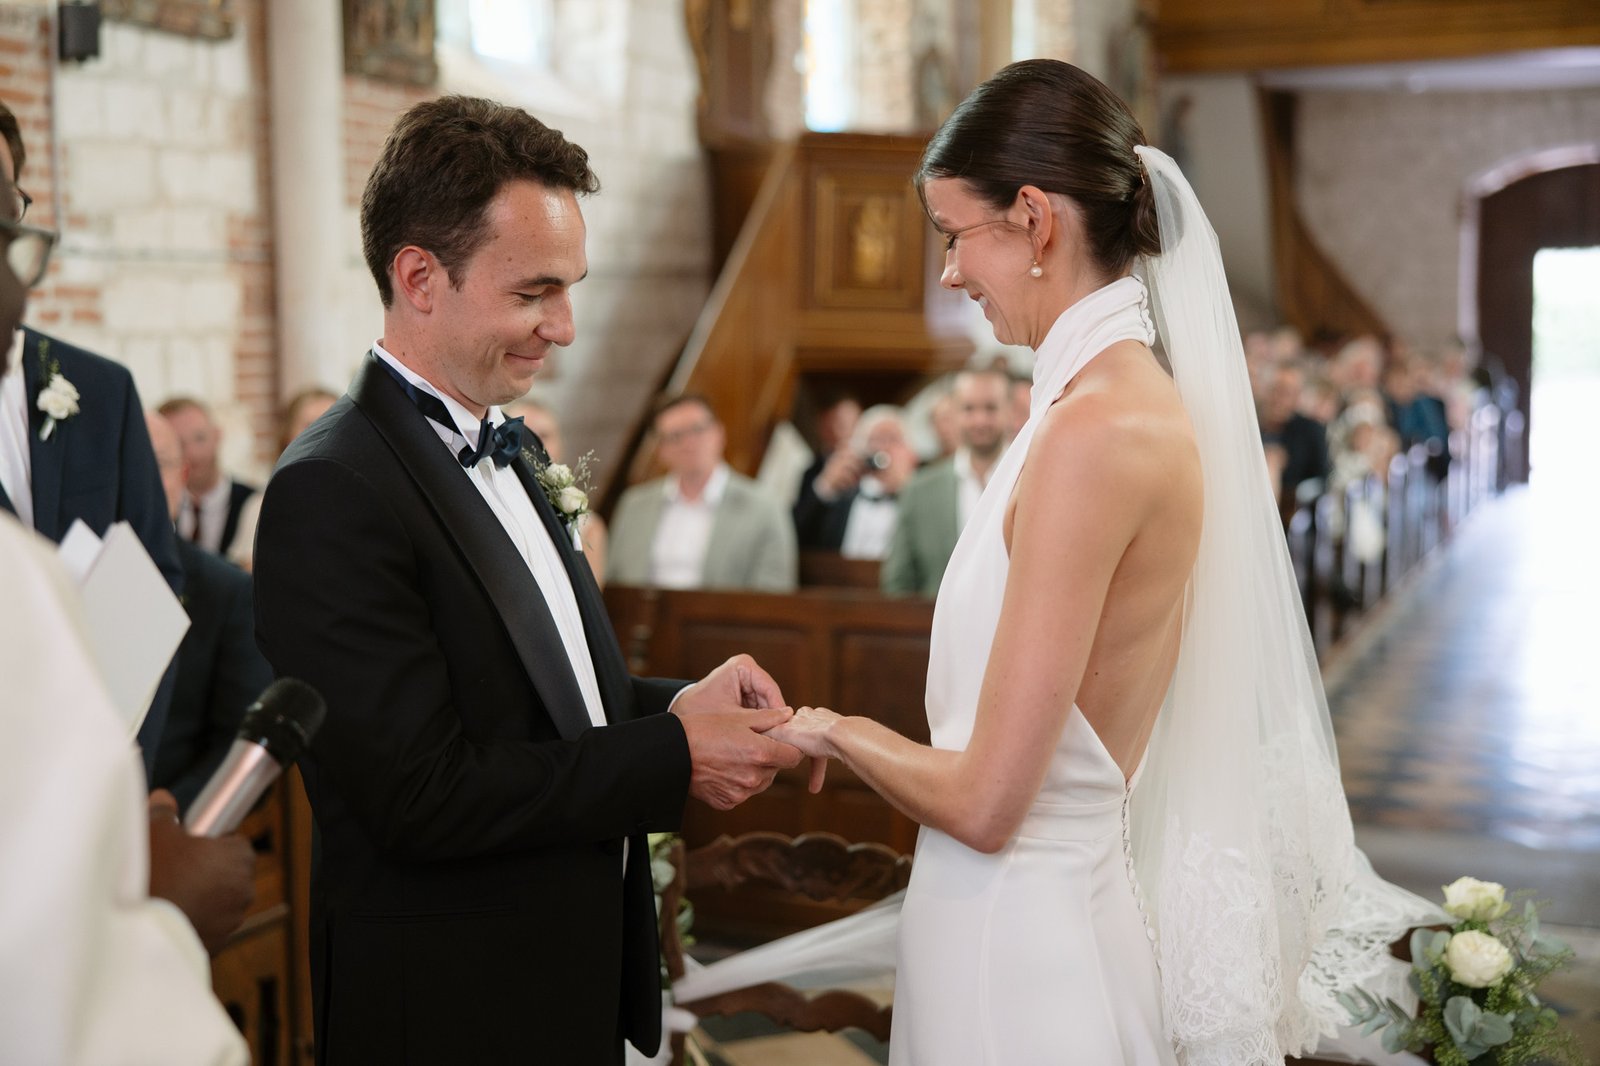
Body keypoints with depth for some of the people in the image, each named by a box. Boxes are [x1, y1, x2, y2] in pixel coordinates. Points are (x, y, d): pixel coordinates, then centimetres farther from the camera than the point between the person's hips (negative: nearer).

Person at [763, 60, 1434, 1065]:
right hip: (1069, 898, 8)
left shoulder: (1095, 432, -23)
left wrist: (842, 732, -4)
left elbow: (984, 802, -20)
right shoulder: (1151, 399, 5)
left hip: (1020, 933, -8)